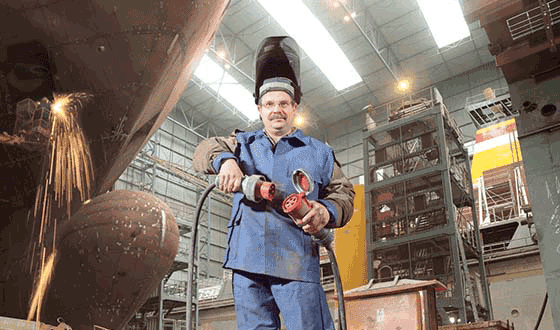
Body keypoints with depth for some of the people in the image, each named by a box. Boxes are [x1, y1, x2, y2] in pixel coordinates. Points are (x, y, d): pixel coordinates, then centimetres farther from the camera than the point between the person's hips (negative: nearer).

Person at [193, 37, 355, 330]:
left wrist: (326, 212, -12)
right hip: (247, 261, 2)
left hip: (297, 263, -2)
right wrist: (225, 160, -14)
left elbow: (343, 193, 11)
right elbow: (204, 150, 10)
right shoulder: (243, 143, 23)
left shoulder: (318, 152, 17)